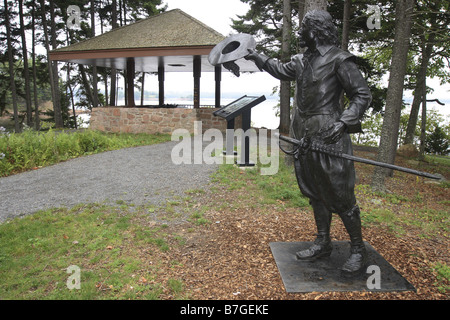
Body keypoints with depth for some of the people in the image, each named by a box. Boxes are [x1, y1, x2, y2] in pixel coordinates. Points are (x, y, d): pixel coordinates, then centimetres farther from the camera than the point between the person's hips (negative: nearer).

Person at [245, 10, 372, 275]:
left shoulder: (338, 59, -9)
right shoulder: (302, 60, 13)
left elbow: (363, 95, -9)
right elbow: (282, 70, 33)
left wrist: (343, 122, -21)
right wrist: (257, 57, 35)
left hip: (328, 137, -8)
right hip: (305, 137, 8)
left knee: (341, 196, -3)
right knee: (315, 194, 14)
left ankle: (358, 251, 14)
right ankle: (323, 244, 28)